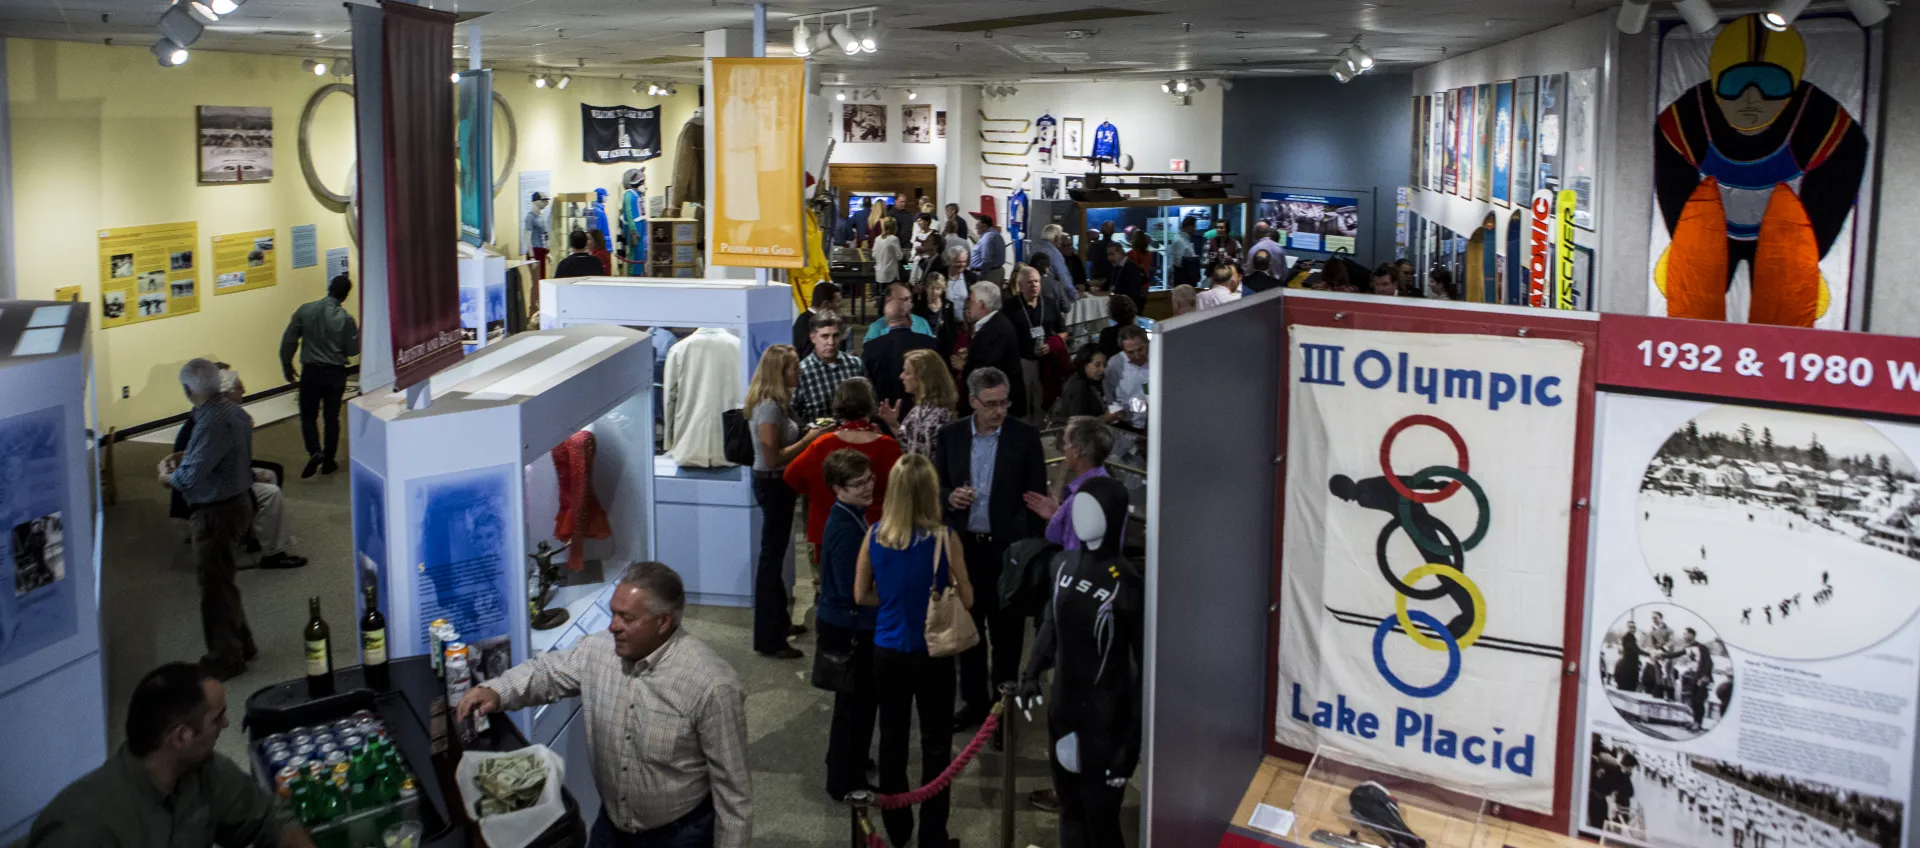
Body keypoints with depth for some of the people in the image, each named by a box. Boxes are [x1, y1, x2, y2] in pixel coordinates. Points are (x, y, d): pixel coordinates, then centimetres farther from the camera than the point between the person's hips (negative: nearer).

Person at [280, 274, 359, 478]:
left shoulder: (305, 310, -7)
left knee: (308, 415, 13)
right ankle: (328, 461, 17)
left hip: (310, 371, 1)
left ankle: (315, 452, -9)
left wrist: (287, 366, 9)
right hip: (335, 373, -1)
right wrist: (361, 329, 9)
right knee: (332, 417, 12)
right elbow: (352, 351, -6)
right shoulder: (345, 319, -13)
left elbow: (288, 341, -3)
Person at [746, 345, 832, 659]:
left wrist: (808, 434, 3)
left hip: (778, 484, 10)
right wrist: (808, 439, -21)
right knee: (772, 555, -3)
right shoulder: (769, 407, -22)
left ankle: (778, 621, 35)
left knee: (775, 553, 20)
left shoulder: (777, 403, 8)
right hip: (772, 485, -10)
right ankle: (767, 640, 4)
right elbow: (773, 459, -25)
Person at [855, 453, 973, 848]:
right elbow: (966, 600, -10)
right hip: (932, 654, -3)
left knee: (892, 739, 17)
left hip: (887, 652, 3)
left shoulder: (875, 535, -8)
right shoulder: (944, 538, -17)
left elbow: (862, 595, 2)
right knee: (936, 744, 10)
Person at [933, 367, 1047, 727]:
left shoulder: (1025, 436, -5)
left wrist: (1031, 545, -11)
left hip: (1008, 548, -3)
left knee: (1006, 631, 6)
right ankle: (974, 700, 27)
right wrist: (949, 497, -15)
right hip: (964, 545, 3)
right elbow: (936, 484, 9)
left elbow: (1036, 493, -4)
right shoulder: (950, 435, 2)